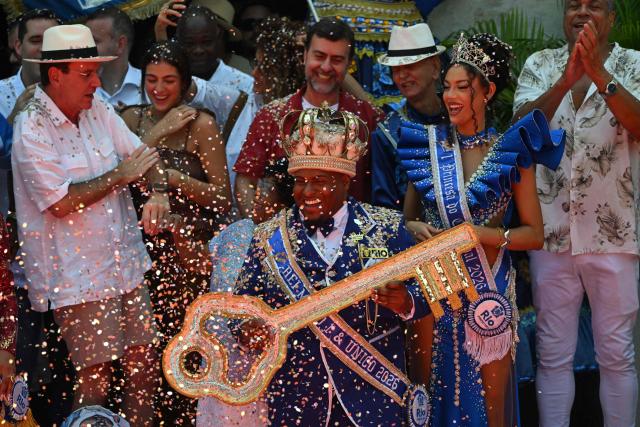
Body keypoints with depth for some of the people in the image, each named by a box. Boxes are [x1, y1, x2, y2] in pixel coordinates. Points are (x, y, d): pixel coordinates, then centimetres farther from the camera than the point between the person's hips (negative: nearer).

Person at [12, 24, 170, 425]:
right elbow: (60, 202, -20)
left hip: (126, 264, 7)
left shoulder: (97, 108, 8)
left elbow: (141, 153, 9)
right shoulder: (32, 130, -14)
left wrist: (159, 191, -12)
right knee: (96, 377, -4)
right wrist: (120, 175, -12)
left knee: (146, 366, 9)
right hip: (78, 277, -7)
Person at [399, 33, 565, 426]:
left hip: (488, 291, -2)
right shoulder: (426, 146, 4)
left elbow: (534, 234, -3)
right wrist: (417, 229, -9)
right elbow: (408, 217, 13)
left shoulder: (510, 152, -4)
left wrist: (480, 235, -17)